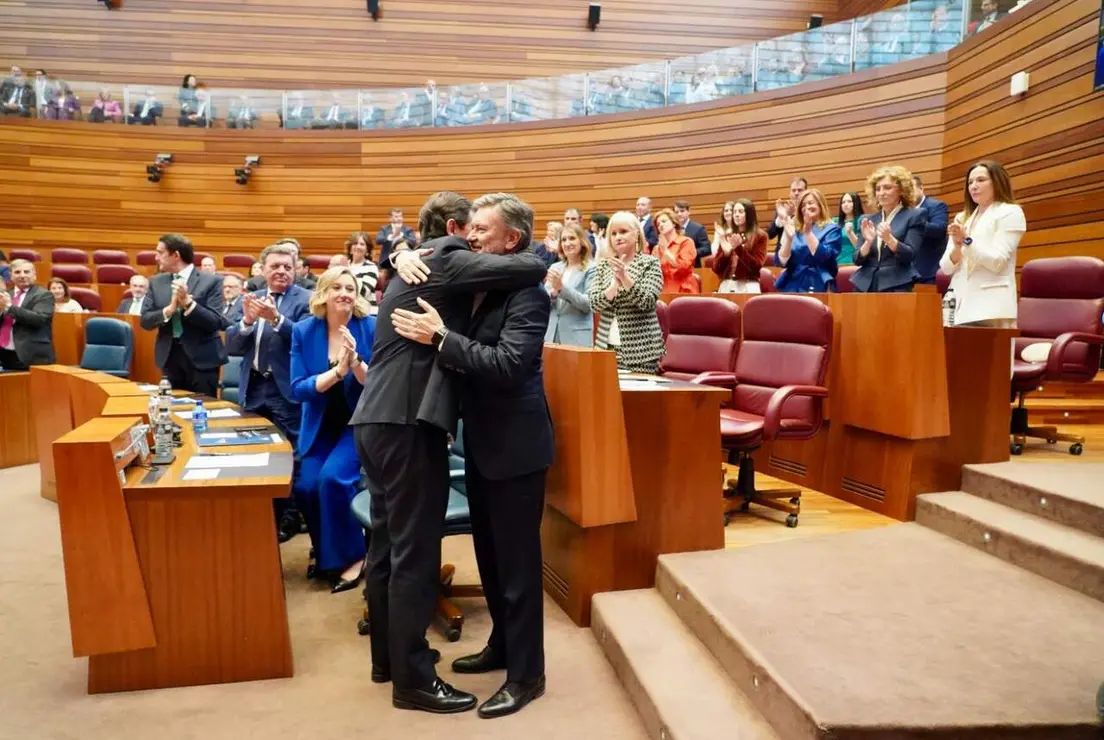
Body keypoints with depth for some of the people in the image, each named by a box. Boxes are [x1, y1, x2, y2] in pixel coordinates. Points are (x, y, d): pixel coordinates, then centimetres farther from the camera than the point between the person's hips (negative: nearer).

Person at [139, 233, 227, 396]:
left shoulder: (211, 281, -6)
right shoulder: (156, 282, 9)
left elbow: (216, 322, -13)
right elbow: (145, 320, 2)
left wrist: (188, 303, -23)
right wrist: (169, 309, -15)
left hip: (202, 358, -4)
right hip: (170, 357, 4)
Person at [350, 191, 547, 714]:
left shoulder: (417, 268, 21)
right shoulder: (448, 261, -7)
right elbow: (534, 267, -16)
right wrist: (528, 257, 6)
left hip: (378, 418, 10)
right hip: (408, 422, -10)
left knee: (388, 542, 16)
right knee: (415, 550, -3)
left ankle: (387, 656, 29)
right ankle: (412, 680, 7)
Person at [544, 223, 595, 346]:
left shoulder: (591, 268, -2)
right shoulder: (555, 267, 13)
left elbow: (588, 304, -11)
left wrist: (562, 287, -22)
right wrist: (553, 292, -14)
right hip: (551, 334, 4)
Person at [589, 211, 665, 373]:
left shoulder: (650, 263, -1)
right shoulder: (603, 265, 9)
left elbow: (647, 302, -13)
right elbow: (594, 303, -2)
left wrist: (624, 277, -25)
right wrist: (615, 283, -19)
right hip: (607, 347, 3)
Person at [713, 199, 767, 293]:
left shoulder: (760, 236, 5)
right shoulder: (727, 237, 14)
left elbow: (756, 266, -7)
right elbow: (716, 269, 8)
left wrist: (739, 248, -16)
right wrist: (726, 252, -9)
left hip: (748, 286, -3)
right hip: (726, 285, 3)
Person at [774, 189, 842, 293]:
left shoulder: (831, 229, 4)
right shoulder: (794, 229, 12)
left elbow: (823, 257, -13)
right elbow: (781, 262, 2)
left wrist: (808, 232, -18)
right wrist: (788, 238, -12)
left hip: (819, 287, -3)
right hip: (793, 286, 3)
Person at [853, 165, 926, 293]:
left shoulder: (914, 216, 3)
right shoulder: (869, 220, 14)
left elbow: (909, 255, -7)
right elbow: (858, 260, 7)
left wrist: (889, 238, -22)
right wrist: (868, 241, -11)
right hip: (865, 286, 4)